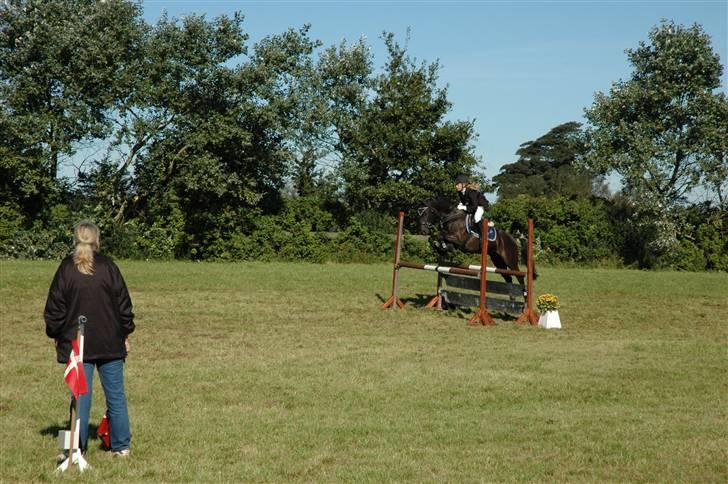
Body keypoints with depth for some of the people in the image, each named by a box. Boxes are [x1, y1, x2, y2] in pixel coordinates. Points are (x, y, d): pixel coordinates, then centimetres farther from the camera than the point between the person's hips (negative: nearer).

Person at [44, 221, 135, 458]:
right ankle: (121, 445, 11)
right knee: (115, 395, 7)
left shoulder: (66, 268, -3)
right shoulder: (108, 266, -2)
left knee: (80, 396, 5)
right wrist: (125, 334, 12)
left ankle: (78, 446, 7)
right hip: (110, 343, 0)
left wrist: (56, 335, 12)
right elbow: (124, 303, 2)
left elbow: (54, 307, 1)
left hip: (76, 343, 0)